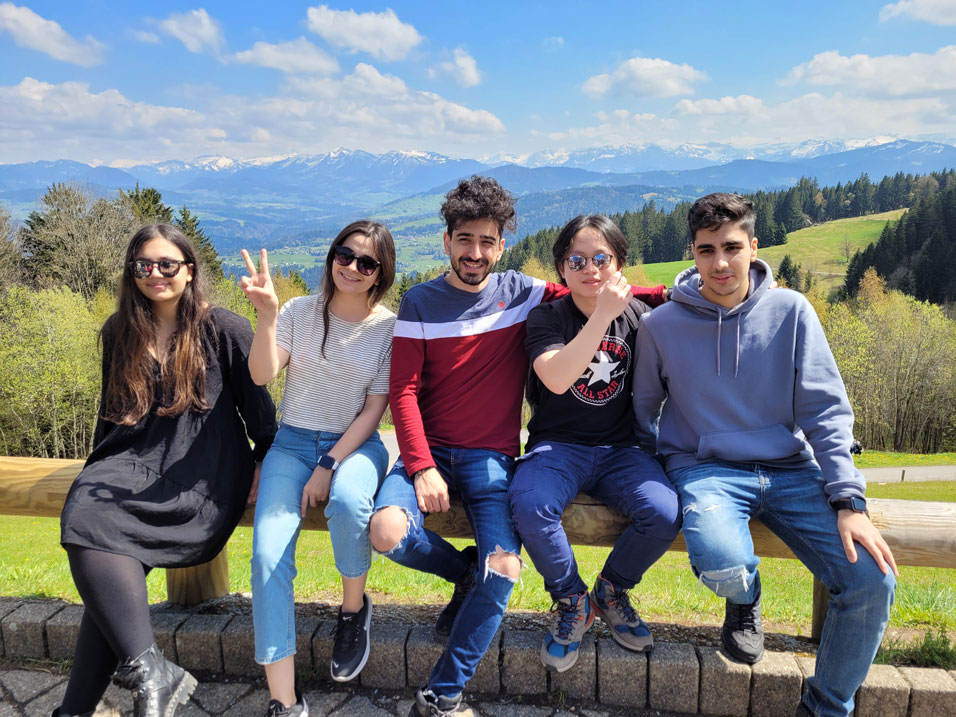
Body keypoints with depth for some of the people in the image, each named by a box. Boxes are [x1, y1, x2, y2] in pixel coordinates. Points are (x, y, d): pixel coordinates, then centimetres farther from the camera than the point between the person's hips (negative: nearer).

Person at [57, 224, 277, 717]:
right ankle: (150, 673, -27)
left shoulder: (224, 330, 1)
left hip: (204, 472, -5)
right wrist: (101, 471, 17)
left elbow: (255, 400, 3)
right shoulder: (119, 333, 15)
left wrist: (264, 461, -2)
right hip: (138, 461, 5)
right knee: (85, 514, -26)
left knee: (103, 531, -26)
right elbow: (112, 411, 23)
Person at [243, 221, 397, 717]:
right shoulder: (300, 312, 2)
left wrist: (329, 467, -14)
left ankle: (354, 609, -4)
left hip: (355, 444, -2)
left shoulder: (389, 328, -3)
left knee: (347, 502, -37)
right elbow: (262, 375, -10)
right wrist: (267, 314, -24)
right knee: (267, 555, -19)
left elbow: (373, 410, -5)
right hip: (293, 442, 2)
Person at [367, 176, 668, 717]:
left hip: (492, 458, 0)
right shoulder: (420, 303, 1)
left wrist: (663, 294, -2)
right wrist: (422, 467, -13)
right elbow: (403, 392, -3)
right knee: (387, 533, -25)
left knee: (503, 569, -20)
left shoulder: (523, 294, 3)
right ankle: (465, 570, 9)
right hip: (429, 450, 1)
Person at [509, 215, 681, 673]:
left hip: (619, 447, 2)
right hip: (557, 445, -2)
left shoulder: (637, 314, 7)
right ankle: (571, 602, -2)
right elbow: (555, 378, -21)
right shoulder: (545, 317, -2)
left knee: (664, 512, -26)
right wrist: (603, 314, -24)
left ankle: (610, 592, 7)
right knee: (529, 506, -33)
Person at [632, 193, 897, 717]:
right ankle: (745, 599, 11)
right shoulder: (662, 325, -3)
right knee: (722, 567, -32)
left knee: (873, 580, -17)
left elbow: (826, 411, -2)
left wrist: (848, 499, -11)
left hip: (791, 469, 2)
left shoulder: (791, 311, -1)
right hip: (706, 467, -1)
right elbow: (644, 412, 9)